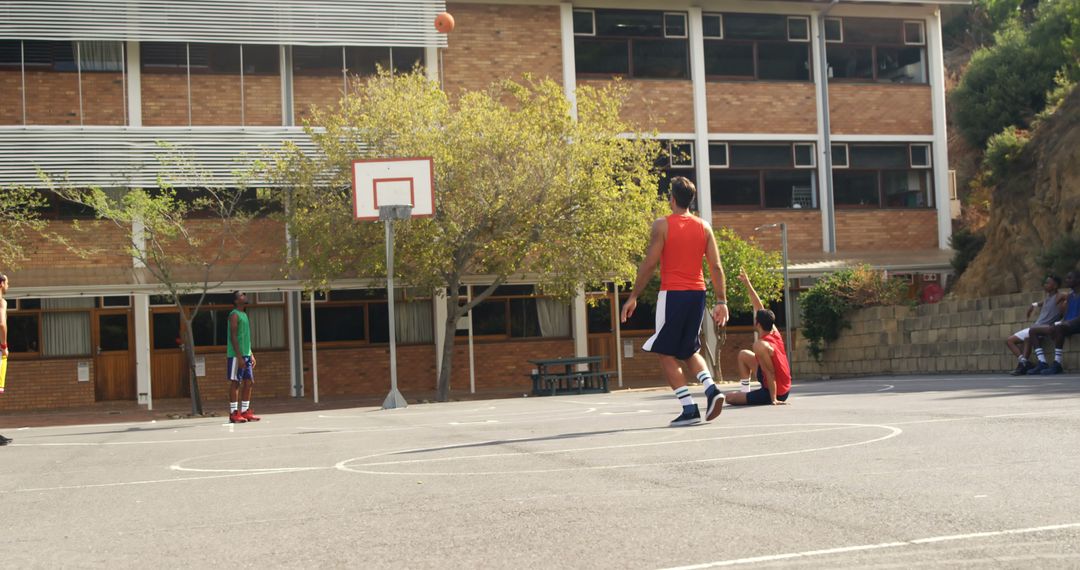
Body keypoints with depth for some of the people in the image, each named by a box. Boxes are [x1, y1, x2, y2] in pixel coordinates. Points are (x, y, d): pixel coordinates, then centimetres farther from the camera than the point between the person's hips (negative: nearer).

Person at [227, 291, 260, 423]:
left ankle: (245, 411, 13)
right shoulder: (234, 315, -9)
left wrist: (251, 355, 19)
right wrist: (239, 356, -21)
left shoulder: (244, 315, 19)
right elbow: (233, 337, -16)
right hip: (236, 355, -9)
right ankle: (233, 413, -1)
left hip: (246, 355, 9)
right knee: (235, 382, -5)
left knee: (249, 382, 7)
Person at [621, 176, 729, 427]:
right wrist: (722, 301, 8)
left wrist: (633, 297, -2)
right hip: (697, 293, 5)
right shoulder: (704, 227, 8)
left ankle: (689, 409, -5)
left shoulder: (662, 225, -6)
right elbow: (716, 267, 4)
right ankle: (711, 388, -3)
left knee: (666, 354, 5)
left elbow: (650, 264, -8)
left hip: (672, 293, -5)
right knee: (689, 350, 22)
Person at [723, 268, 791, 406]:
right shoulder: (774, 333, -3)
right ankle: (745, 390, 23)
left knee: (728, 397, 1)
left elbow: (770, 373, -28)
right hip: (784, 388, 8)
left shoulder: (762, 345, -28)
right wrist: (747, 284, 8)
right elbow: (760, 308, 5)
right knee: (743, 354, 19)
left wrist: (774, 400, -24)